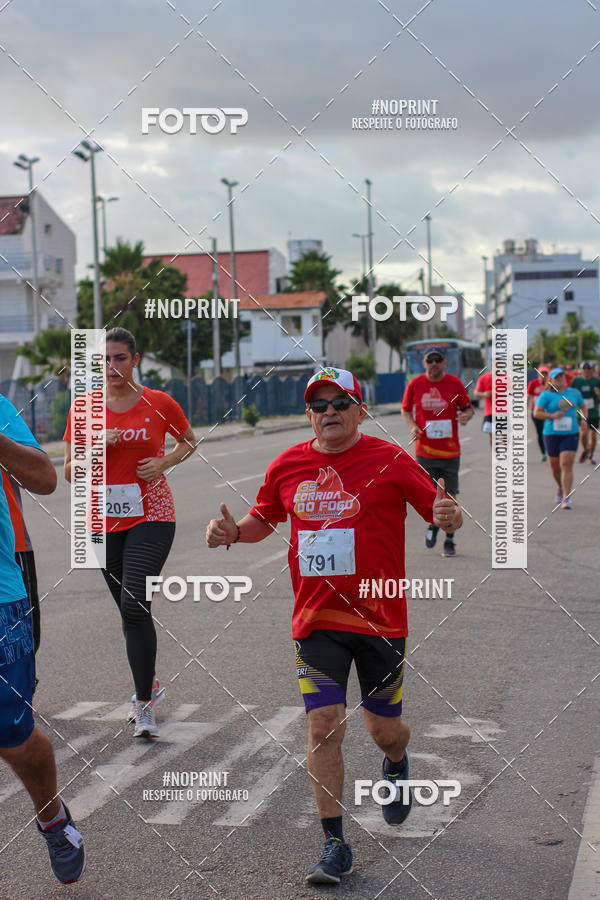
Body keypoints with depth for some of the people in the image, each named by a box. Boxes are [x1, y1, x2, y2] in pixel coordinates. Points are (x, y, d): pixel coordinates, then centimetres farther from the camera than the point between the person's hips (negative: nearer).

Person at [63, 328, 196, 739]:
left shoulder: (159, 403, -3)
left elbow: (190, 441, 15)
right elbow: (70, 473, 5)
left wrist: (165, 461, -5)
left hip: (151, 518, -3)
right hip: (106, 520, 4)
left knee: (136, 606, -17)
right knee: (129, 611, 13)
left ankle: (144, 704, -9)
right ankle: (150, 686, 34)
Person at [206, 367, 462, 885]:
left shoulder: (390, 462, -6)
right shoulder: (288, 467, 3)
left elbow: (443, 514, -3)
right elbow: (264, 519, 18)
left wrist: (449, 516, -27)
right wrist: (233, 531, -3)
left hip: (381, 620, -1)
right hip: (316, 622, 2)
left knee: (384, 729, 10)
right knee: (324, 725, -9)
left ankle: (397, 764, 49)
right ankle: (335, 845, 3)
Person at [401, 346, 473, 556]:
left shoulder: (455, 383, -3)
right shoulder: (415, 385, -1)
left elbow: (468, 408, 7)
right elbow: (406, 409, 13)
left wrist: (466, 416, -16)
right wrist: (413, 426, -6)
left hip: (450, 452, 0)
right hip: (424, 451, 0)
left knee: (450, 496, 1)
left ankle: (449, 541, 14)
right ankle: (433, 524, 33)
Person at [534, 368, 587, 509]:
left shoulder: (574, 393, 9)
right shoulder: (546, 395, -1)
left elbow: (583, 406, 25)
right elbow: (536, 413, -6)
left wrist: (583, 420, 8)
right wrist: (552, 415, -19)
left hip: (571, 434, 0)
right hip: (551, 434, 0)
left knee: (566, 465, -13)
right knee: (555, 467, 11)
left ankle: (566, 498, -14)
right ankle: (560, 487, 41)